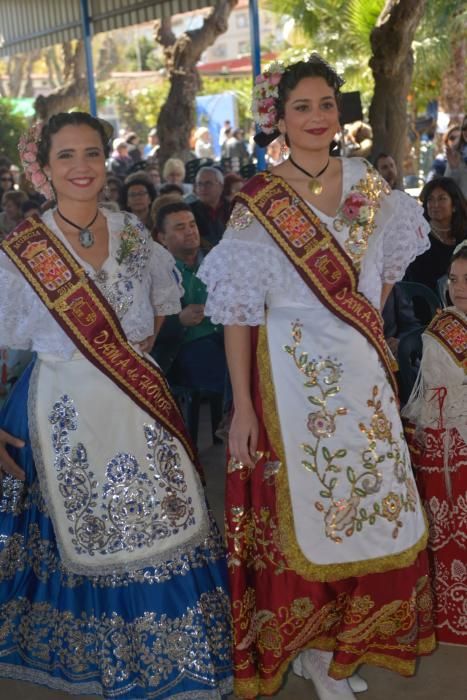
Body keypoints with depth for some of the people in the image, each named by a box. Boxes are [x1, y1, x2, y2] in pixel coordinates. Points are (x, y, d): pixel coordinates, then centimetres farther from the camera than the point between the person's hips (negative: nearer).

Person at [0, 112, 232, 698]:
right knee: (84, 541, 8)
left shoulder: (132, 233, 5)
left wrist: (137, 349, 6)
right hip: (67, 412, -3)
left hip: (138, 407, 3)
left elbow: (161, 305, 21)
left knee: (161, 533, 7)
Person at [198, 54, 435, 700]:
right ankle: (305, 647, 28)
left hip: (363, 370, 5)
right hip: (293, 374, -5)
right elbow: (238, 311, -11)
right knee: (301, 507, 5)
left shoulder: (368, 184, 5)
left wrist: (369, 330, 10)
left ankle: (341, 644, 31)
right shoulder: (258, 203, -8)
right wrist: (242, 406, -14)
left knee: (376, 503, 10)